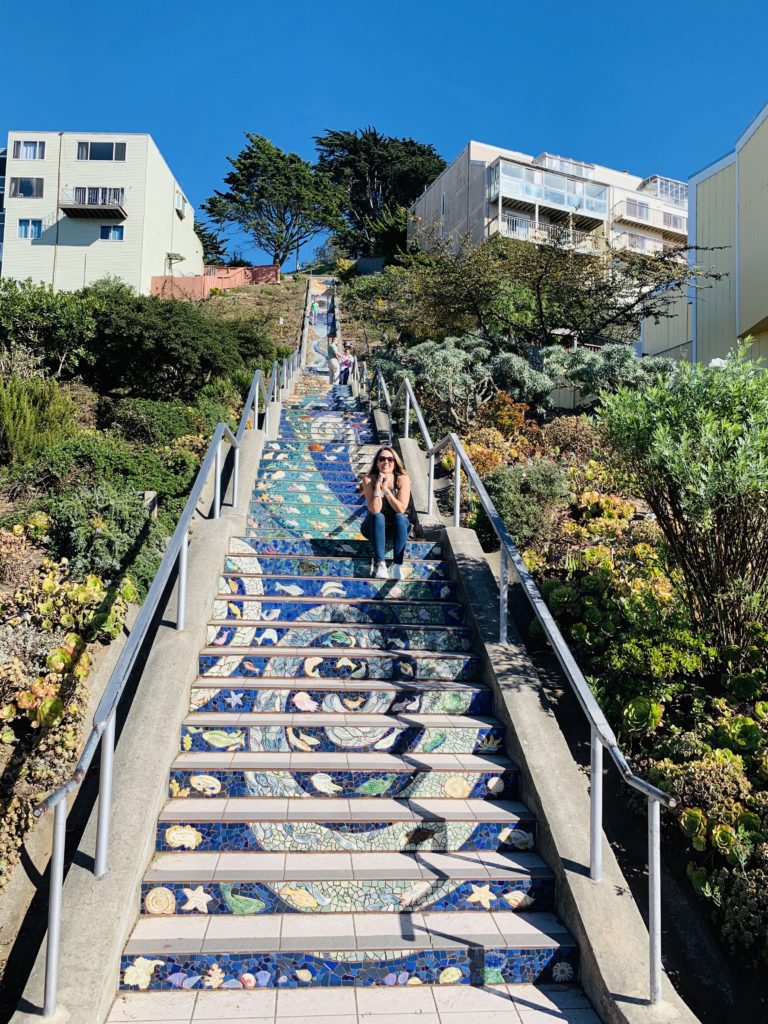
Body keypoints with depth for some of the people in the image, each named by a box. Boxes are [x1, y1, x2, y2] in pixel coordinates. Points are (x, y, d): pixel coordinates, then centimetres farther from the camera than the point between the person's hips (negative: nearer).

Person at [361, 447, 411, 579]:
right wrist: (378, 486, -31)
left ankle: (397, 564, -37)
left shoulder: (403, 479, -14)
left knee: (400, 517, -32)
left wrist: (386, 489, -28)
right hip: (375, 527, 0)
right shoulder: (369, 480, -15)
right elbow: (374, 510, -25)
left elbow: (401, 509, -22)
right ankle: (380, 564, -42)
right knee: (378, 517, -32)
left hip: (397, 528, 0)